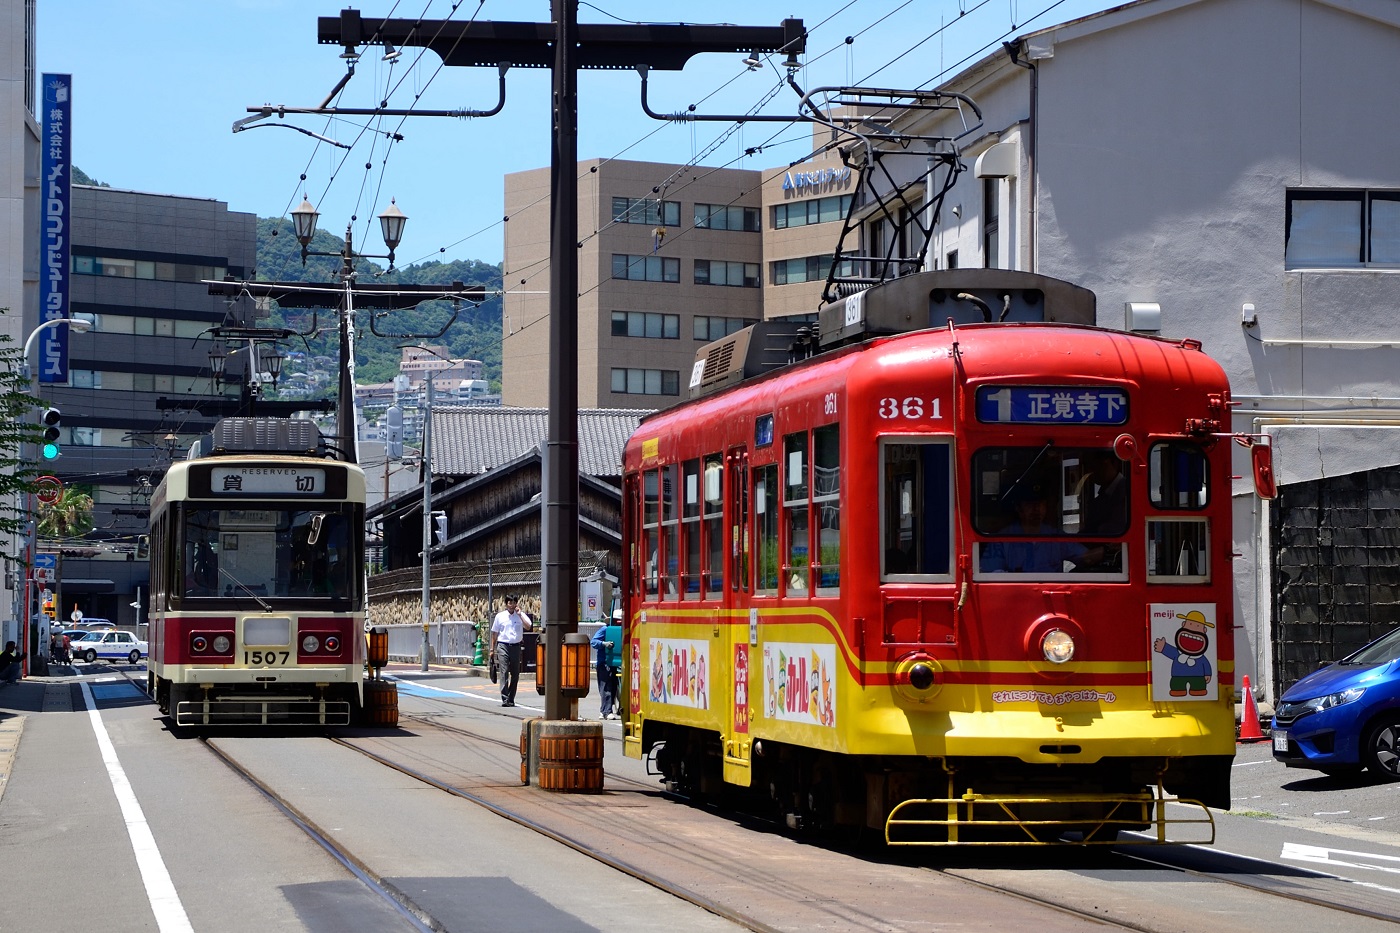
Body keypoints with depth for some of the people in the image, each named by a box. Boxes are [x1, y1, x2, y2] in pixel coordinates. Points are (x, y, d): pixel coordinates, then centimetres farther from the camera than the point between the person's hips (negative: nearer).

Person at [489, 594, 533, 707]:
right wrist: (492, 649, 10)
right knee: (503, 672, -11)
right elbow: (494, 633, 12)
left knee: (515, 674, 7)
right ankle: (504, 699, -15)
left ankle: (511, 699, 17)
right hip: (503, 646, -2)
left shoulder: (521, 615, 5)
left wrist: (519, 614, -15)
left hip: (516, 646, 2)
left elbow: (528, 627, -12)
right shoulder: (500, 616, 6)